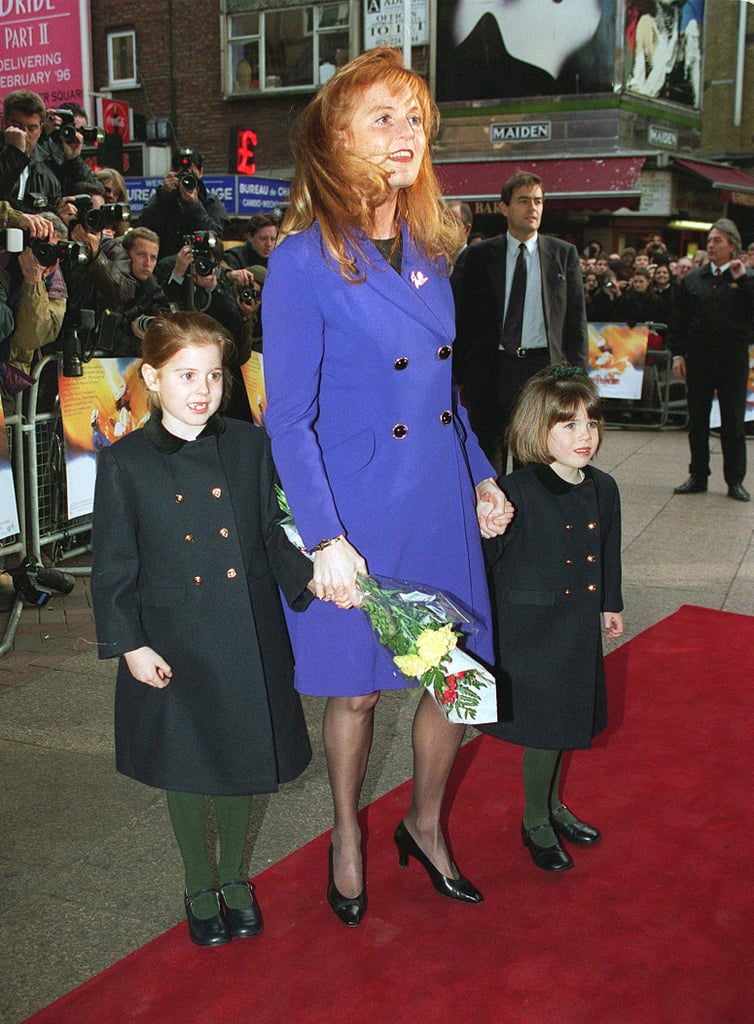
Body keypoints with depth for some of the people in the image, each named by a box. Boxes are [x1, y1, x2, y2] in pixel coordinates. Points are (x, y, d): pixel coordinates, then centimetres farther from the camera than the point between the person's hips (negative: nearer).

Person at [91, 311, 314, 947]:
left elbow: (273, 536, 5)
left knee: (241, 758, 15)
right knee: (185, 767, 13)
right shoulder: (125, 463, -6)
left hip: (247, 639, 2)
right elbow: (113, 567, -3)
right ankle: (200, 887, 35)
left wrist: (308, 577, -12)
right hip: (172, 645, -2)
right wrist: (130, 644, -9)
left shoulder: (250, 447, 0)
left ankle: (235, 878, 38)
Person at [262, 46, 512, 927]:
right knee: (356, 689, 11)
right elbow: (288, 419, -14)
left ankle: (425, 826, 38)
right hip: (358, 513, -6)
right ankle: (347, 840, 37)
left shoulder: (429, 252, 7)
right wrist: (325, 539, -19)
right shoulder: (304, 261, -13)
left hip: (443, 504, 6)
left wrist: (482, 477, 10)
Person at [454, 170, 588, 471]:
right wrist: (462, 375, 1)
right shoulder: (479, 256, 6)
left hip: (544, 368, 1)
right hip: (492, 370, 0)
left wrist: (577, 372, 0)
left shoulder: (564, 254, 8)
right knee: (487, 460, 4)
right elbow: (464, 318, 6)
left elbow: (577, 318, 8)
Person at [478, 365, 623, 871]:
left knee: (565, 719, 19)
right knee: (543, 726, 4)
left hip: (579, 626, 6)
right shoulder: (516, 491, -19)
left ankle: (553, 805, 40)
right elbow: (486, 559, -15)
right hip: (530, 628, -6)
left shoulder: (603, 488, 1)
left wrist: (611, 604, 21)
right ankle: (535, 822, 25)